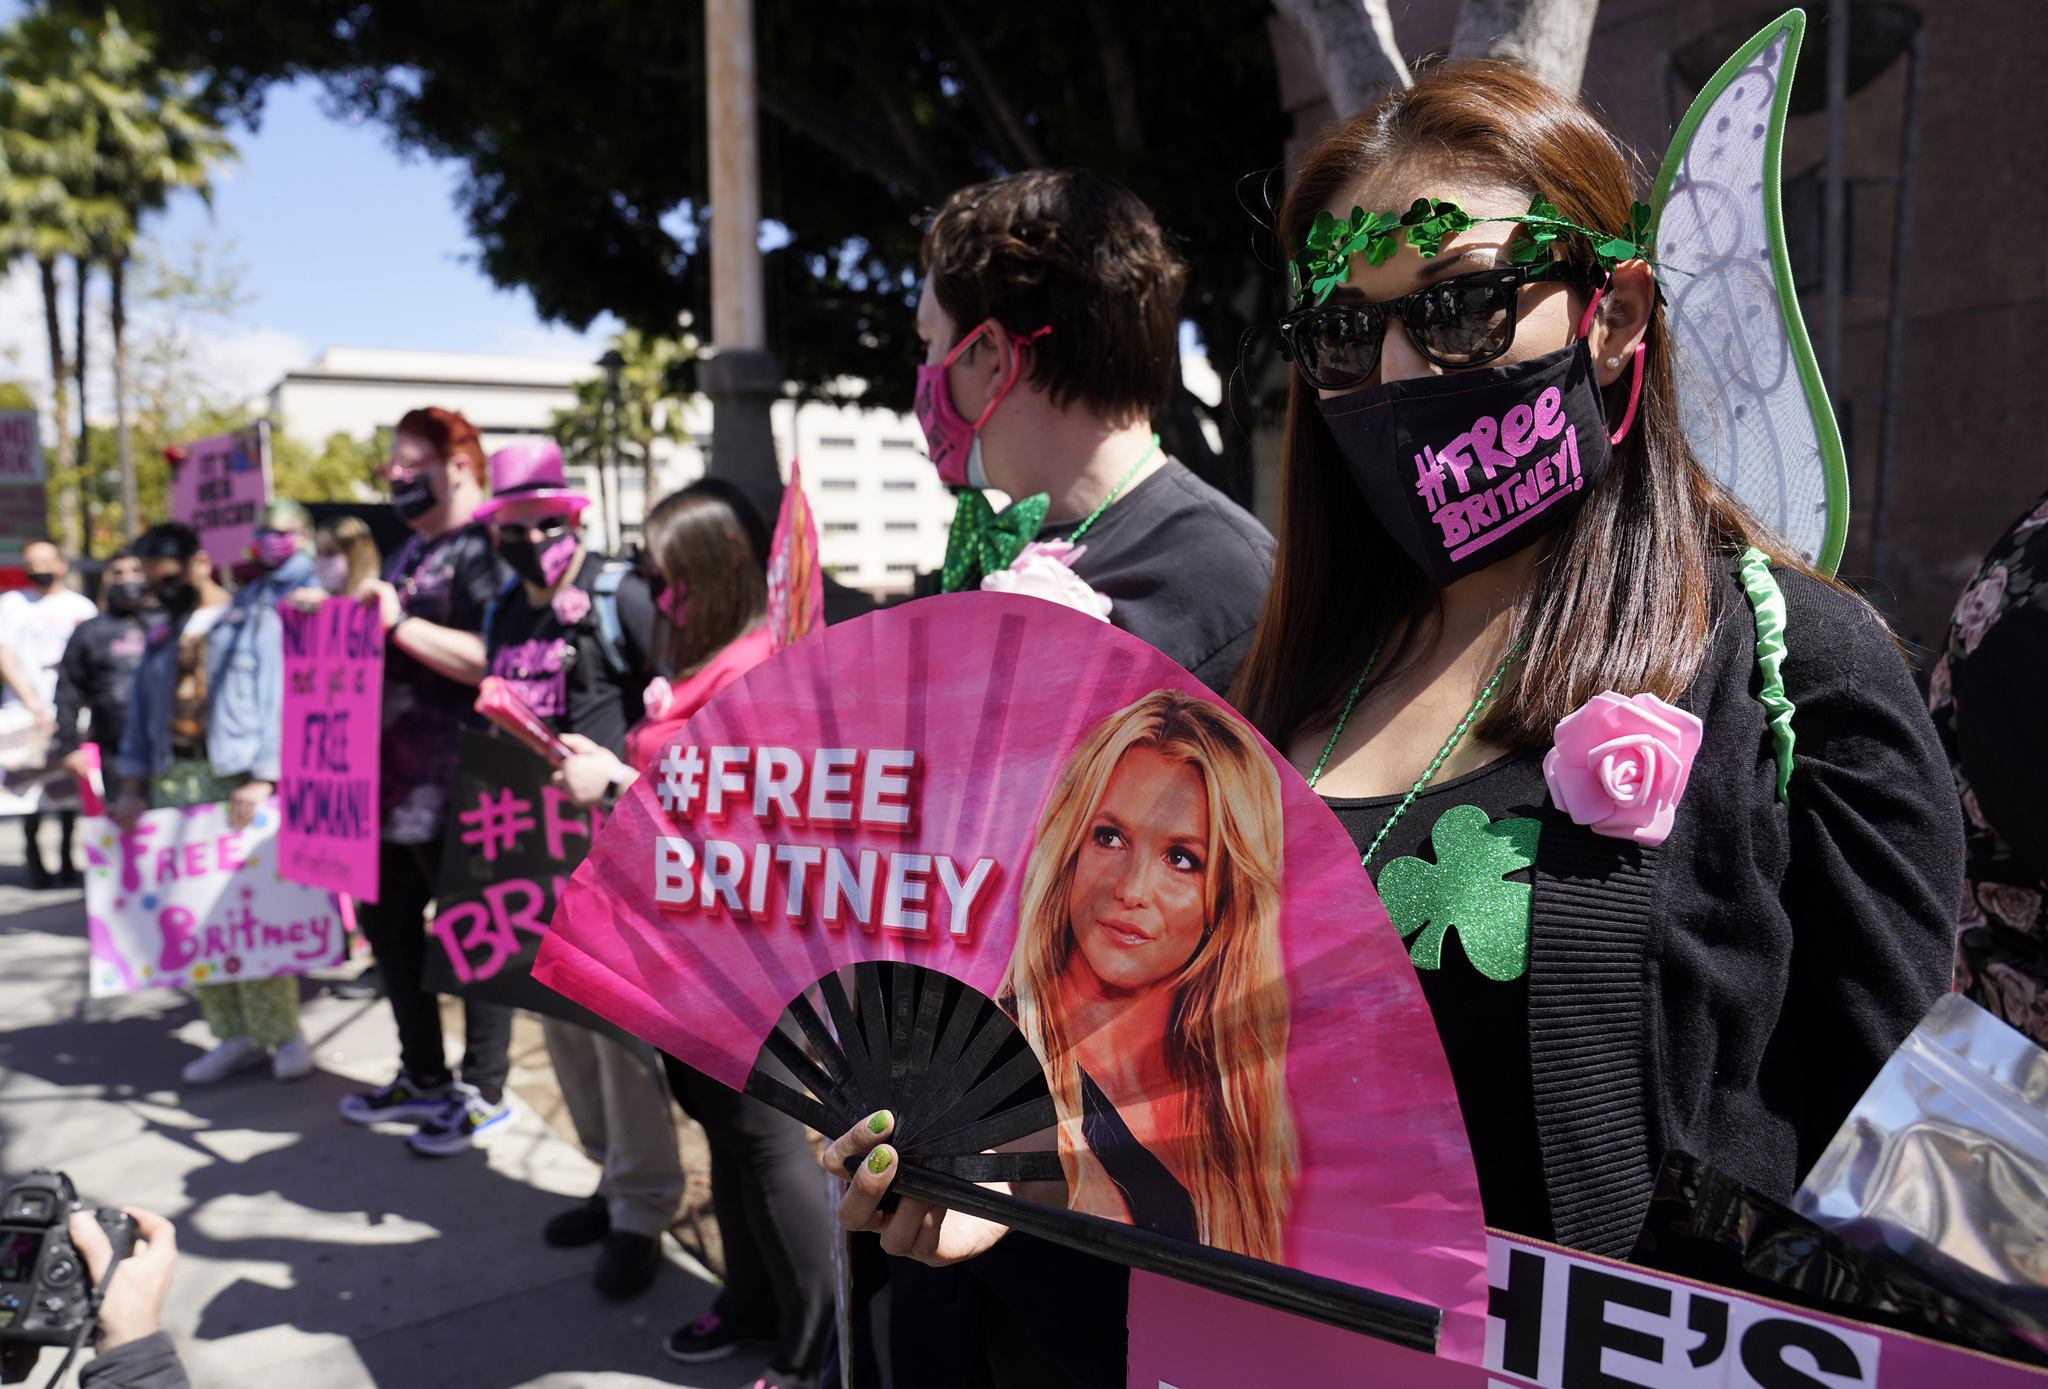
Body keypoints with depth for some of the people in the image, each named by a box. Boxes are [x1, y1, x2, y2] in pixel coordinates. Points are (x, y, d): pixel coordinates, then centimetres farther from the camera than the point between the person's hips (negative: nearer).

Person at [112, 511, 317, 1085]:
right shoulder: (163, 635, 22)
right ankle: (235, 1036, 11)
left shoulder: (254, 619, 2)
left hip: (235, 780, -6)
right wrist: (132, 784, 10)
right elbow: (141, 712, 20)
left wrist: (261, 778, -14)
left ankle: (282, 1034, 2)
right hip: (173, 783, 6)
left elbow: (275, 699, -6)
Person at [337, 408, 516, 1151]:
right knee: (386, 917, 18)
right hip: (396, 780, 11)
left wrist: (398, 622, -26)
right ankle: (423, 1077, 34)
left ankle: (484, 1089, 18)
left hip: (456, 789, -10)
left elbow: (493, 660, -26)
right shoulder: (414, 548, 16)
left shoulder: (485, 548, -14)